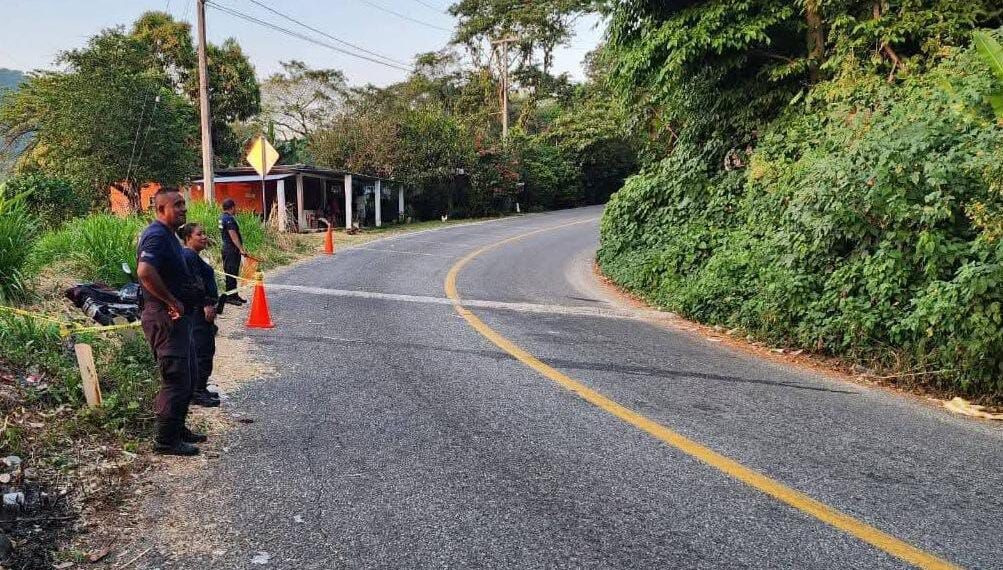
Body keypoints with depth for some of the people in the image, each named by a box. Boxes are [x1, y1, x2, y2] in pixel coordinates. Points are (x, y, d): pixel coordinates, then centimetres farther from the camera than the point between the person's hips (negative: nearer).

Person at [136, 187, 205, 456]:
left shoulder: (168, 235, 15)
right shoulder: (156, 235, -18)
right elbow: (145, 272, -34)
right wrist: (172, 301, -25)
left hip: (177, 316, 11)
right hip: (165, 317, -11)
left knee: (188, 375, 19)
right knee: (176, 378, -4)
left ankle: (177, 428, 31)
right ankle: (166, 440, 6)